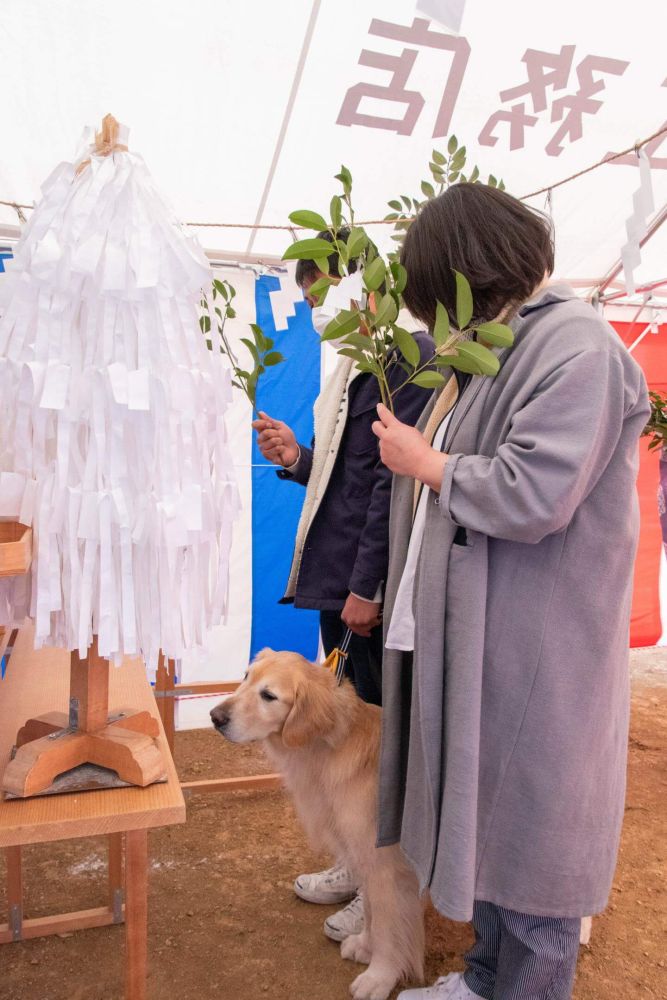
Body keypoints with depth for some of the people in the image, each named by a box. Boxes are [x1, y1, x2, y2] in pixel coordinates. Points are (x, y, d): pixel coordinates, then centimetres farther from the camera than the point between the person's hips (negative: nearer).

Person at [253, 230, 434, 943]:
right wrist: (298, 459, 3)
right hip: (336, 582, 9)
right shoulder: (352, 366, 16)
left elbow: (397, 477, -20)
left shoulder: (407, 354, -13)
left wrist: (368, 585, -21)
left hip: (371, 588, -9)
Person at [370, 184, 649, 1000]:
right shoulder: (495, 346, 12)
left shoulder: (577, 348, -16)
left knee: (528, 831, 9)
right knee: (485, 817, 21)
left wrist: (423, 462, -12)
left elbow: (530, 497, -25)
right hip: (478, 636, 9)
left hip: (538, 650, -9)